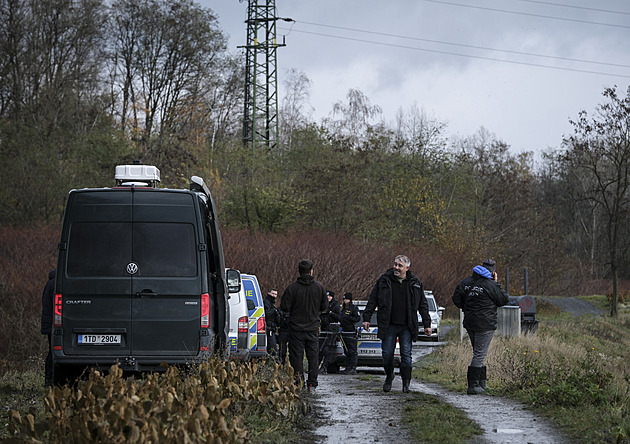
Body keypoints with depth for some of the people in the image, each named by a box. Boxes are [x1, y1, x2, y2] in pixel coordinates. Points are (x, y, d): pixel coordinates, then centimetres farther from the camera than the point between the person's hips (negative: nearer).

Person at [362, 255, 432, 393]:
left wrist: (427, 324, 8)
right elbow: (373, 299, 5)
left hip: (406, 327, 0)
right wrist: (366, 318, -1)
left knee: (406, 354, -6)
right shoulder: (385, 280, 2)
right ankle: (389, 377, 27)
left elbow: (423, 305, 11)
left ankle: (406, 383, 2)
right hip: (389, 325, 0)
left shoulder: (415, 282, 4)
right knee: (387, 354, 2)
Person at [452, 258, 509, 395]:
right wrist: (496, 283, 2)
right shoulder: (491, 285, -15)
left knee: (479, 352, 20)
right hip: (485, 325, -7)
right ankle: (473, 385, -7)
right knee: (480, 354, -4)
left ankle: (481, 382, 25)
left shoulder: (466, 282, 5)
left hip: (469, 324, 7)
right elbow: (504, 300, -3)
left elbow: (456, 299, 7)